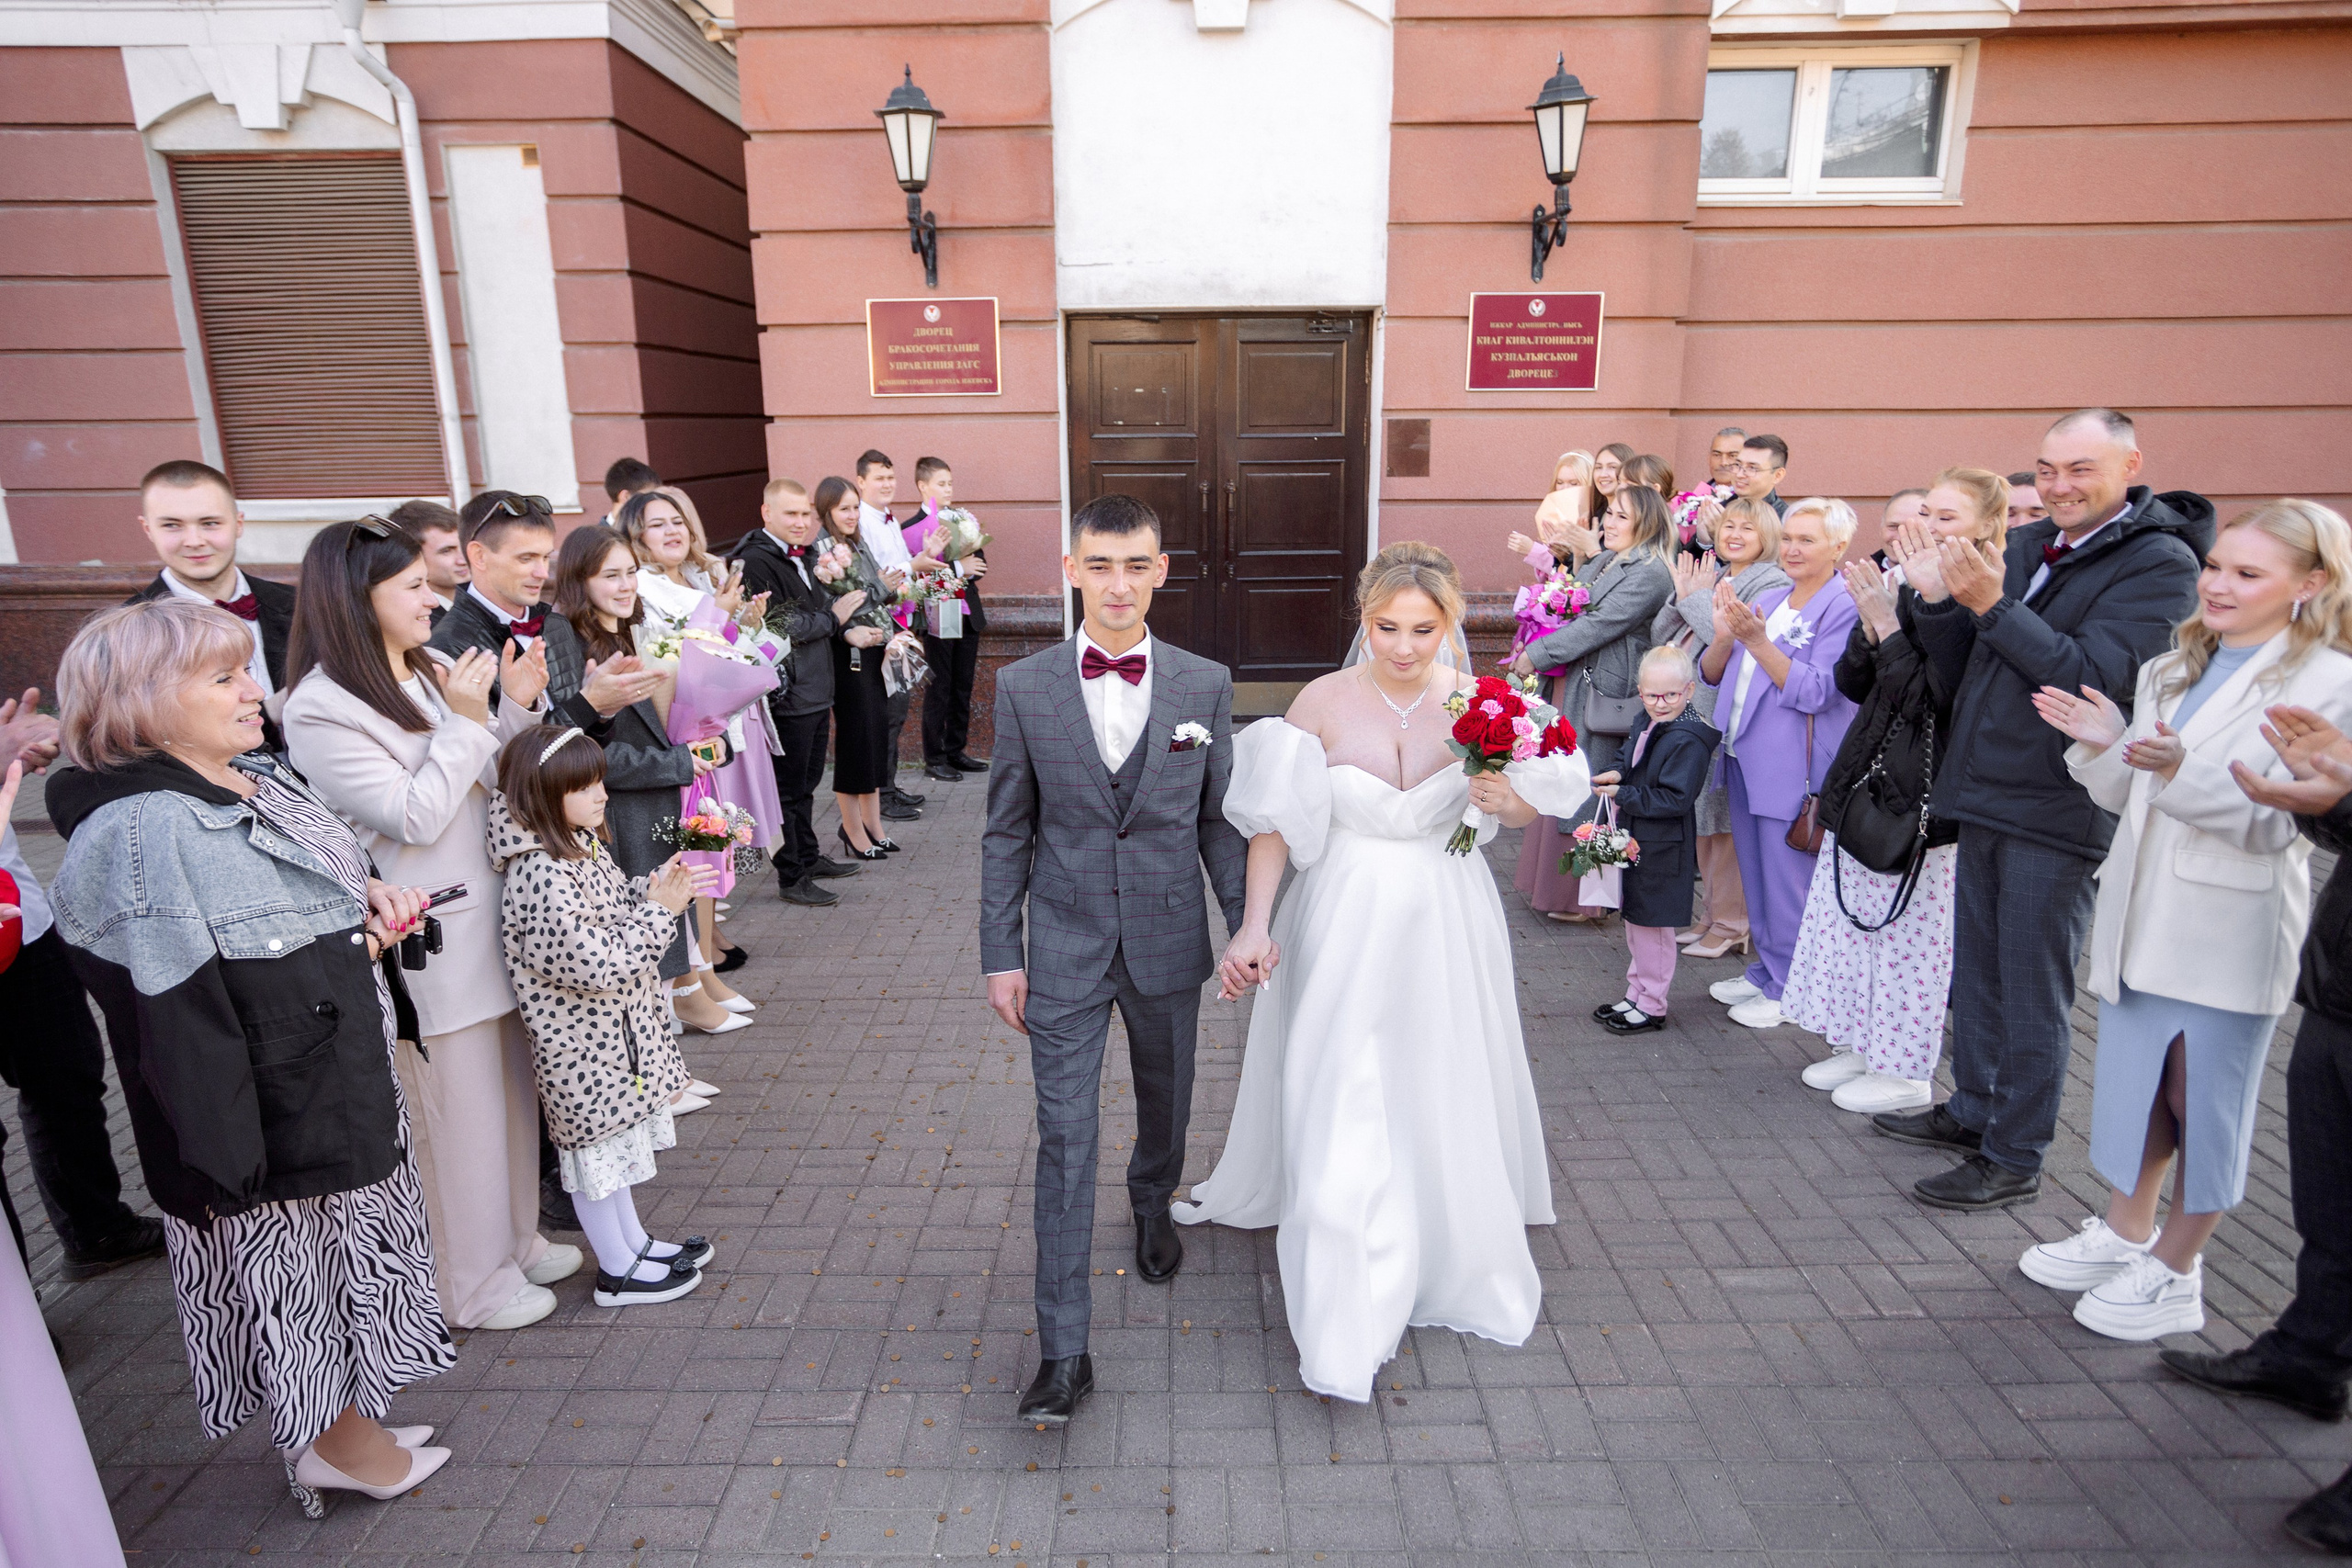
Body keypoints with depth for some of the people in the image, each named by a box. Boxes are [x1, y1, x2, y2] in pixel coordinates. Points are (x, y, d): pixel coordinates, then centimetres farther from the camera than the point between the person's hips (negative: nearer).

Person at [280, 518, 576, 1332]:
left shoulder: (425, 675, 8)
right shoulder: (321, 710, -16)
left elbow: (483, 782, 13)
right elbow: (412, 818, -19)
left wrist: (515, 708, -1)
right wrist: (467, 723, -18)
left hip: (492, 919, 8)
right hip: (430, 941, -8)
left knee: (511, 1092, 19)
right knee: (456, 1111, 6)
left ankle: (515, 1239, 38)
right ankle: (473, 1284, 25)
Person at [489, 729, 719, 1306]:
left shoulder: (583, 846, 1)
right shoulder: (540, 878, -29)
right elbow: (599, 964, -30)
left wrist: (653, 887, -4)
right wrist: (660, 910, -25)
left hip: (617, 1031, 10)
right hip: (582, 1045, -9)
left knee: (615, 1139, 22)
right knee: (596, 1145, 8)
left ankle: (634, 1241, 40)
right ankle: (617, 1272, 24)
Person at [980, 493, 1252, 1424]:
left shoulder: (1206, 686, -4)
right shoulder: (1024, 687, -6)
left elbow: (1220, 820, 3)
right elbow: (1006, 832, -1)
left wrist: (1248, 927, 2)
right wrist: (1000, 953, -2)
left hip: (1167, 944, 2)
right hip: (1065, 949, -1)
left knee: (1166, 1107, 21)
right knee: (1066, 1141, 0)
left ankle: (1153, 1209, 54)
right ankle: (1064, 1352, 10)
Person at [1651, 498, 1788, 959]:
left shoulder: (1773, 585, -6)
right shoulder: (1708, 574, 15)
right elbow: (1660, 635, 12)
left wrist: (1697, 597, -9)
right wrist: (1681, 594, -2)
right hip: (1691, 711, 7)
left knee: (1728, 822, -1)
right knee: (1700, 819, 14)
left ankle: (1731, 923, 10)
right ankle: (1710, 912, 27)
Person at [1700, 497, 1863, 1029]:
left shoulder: (1844, 607, -10)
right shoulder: (1769, 601, 13)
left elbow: (1816, 692, -18)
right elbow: (1712, 674, 11)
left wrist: (1757, 641, -23)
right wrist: (1724, 635, -9)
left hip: (1796, 766, -7)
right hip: (1746, 759, 8)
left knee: (1788, 878, 1)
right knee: (1755, 875, 16)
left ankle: (1788, 988, 14)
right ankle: (1765, 969, 31)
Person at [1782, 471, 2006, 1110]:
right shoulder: (1907, 590, 10)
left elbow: (1932, 698, -19)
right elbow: (1852, 684, 8)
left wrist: (1887, 625, -19)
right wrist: (1870, 622, -7)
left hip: (1927, 794, -8)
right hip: (1867, 782, 8)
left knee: (1911, 935, 2)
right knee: (1853, 919, 15)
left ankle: (1905, 1071, 18)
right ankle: (1860, 1045, 30)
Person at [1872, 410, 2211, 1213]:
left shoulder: (2159, 564, -10)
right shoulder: (2022, 547, 9)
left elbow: (2093, 675, -21)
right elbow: (1960, 675, 10)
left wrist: (1993, 606, -26)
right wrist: (1942, 601, -7)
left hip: (2057, 809, -7)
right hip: (1985, 794, 7)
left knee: (2032, 989, 2)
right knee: (1976, 971, 18)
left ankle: (2014, 1158, 15)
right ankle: (1972, 1111, 35)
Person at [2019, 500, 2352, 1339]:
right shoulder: (2170, 672, 11)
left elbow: (2277, 819, -18)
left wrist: (2181, 772, -32)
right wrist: (2104, 744, -5)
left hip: (2231, 934, -6)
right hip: (2142, 918, 6)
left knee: (2203, 1102, 6)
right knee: (2133, 1081, 18)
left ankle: (2173, 1270, 22)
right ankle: (2126, 1232, 35)